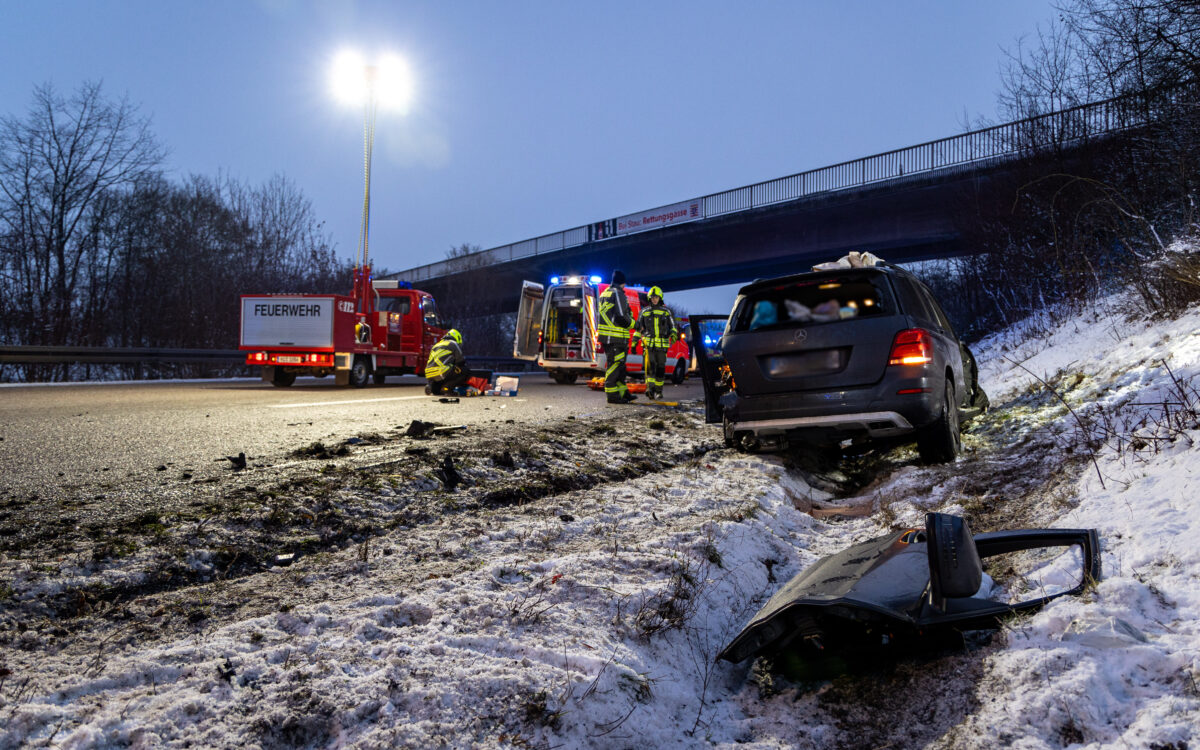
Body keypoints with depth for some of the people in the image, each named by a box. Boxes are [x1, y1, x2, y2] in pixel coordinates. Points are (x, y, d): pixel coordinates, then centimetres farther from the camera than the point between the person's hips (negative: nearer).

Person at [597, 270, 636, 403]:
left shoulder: (604, 293, 19)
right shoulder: (618, 293, -11)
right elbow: (622, 317, -18)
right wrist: (633, 324, -2)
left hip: (606, 336, 10)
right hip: (616, 337, -10)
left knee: (618, 364, 15)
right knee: (614, 365, -6)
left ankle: (623, 393, 21)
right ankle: (612, 395, -3)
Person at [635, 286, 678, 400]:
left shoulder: (666, 311, 8)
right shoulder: (644, 311, 8)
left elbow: (672, 326, 7)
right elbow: (638, 328, 13)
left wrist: (674, 336, -13)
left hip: (662, 344, 1)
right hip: (648, 343, -1)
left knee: (660, 368, 4)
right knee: (649, 366, -18)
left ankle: (658, 391, 16)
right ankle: (650, 389, -27)